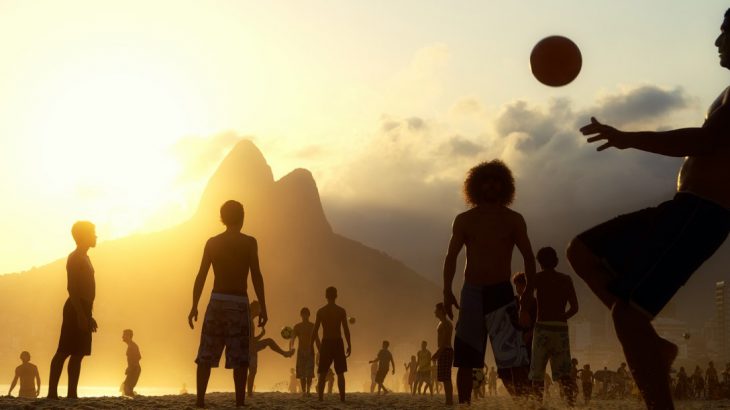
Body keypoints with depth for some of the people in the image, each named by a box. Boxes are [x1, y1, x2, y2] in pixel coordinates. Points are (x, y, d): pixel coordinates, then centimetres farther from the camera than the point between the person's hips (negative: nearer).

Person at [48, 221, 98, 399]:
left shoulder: (84, 258, 21)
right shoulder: (75, 258, -9)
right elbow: (72, 288, -17)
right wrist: (81, 314, -24)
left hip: (82, 310, 10)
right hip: (76, 310, -10)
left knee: (77, 353, 6)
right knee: (64, 351, -10)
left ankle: (72, 394, 6)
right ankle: (52, 392, -12)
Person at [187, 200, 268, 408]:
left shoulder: (212, 242, 7)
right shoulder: (249, 242, -1)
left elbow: (201, 276, 3)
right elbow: (256, 276, -6)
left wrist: (194, 306, 7)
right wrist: (263, 308, -4)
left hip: (217, 301, 2)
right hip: (239, 304, -2)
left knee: (205, 356, 6)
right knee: (239, 358, 0)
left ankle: (200, 400, 1)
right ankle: (240, 402, -4)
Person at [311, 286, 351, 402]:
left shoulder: (321, 311, 0)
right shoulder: (341, 311, -2)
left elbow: (315, 330, -1)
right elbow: (346, 330, -4)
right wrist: (349, 345, 3)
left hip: (326, 342, 1)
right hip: (338, 342, 0)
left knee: (322, 373, 5)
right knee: (340, 373, 5)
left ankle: (320, 397, -3)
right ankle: (342, 397, -1)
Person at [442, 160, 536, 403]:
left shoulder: (513, 220, 5)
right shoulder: (464, 220, 8)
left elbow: (528, 257, 4)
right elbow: (451, 257, 7)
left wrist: (529, 294, -5)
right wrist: (447, 292, -3)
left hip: (502, 293, -2)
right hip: (472, 293, 2)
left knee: (513, 358, -14)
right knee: (465, 358, 5)